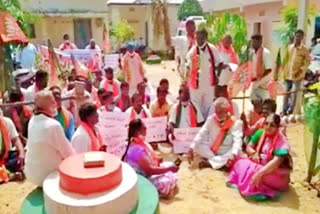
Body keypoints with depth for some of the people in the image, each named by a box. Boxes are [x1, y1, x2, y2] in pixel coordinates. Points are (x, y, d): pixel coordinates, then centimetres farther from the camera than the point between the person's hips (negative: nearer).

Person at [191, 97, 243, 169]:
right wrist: (191, 149, -22)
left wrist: (233, 155, -42)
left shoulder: (235, 123, -12)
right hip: (211, 151, 3)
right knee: (197, 147, -22)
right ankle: (221, 162, -22)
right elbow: (201, 134, -8)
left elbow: (237, 141, -23)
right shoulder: (211, 119, -3)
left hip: (226, 154, -3)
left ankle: (209, 163, -23)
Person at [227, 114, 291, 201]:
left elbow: (276, 162, -30)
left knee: (254, 170, -34)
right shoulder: (260, 133, -1)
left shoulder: (282, 142, -20)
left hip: (278, 175, -7)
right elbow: (249, 147, 7)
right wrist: (254, 153, -17)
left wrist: (260, 173, -41)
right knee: (241, 162, -15)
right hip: (260, 165, 7)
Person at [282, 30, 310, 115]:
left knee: (294, 94, -1)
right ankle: (284, 111, 19)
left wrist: (301, 70, -16)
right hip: (287, 74, 4)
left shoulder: (305, 50, -6)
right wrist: (284, 71, 8)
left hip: (297, 75, -4)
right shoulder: (289, 47, 6)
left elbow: (308, 62, -3)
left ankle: (290, 112, 8)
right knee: (286, 93, 9)